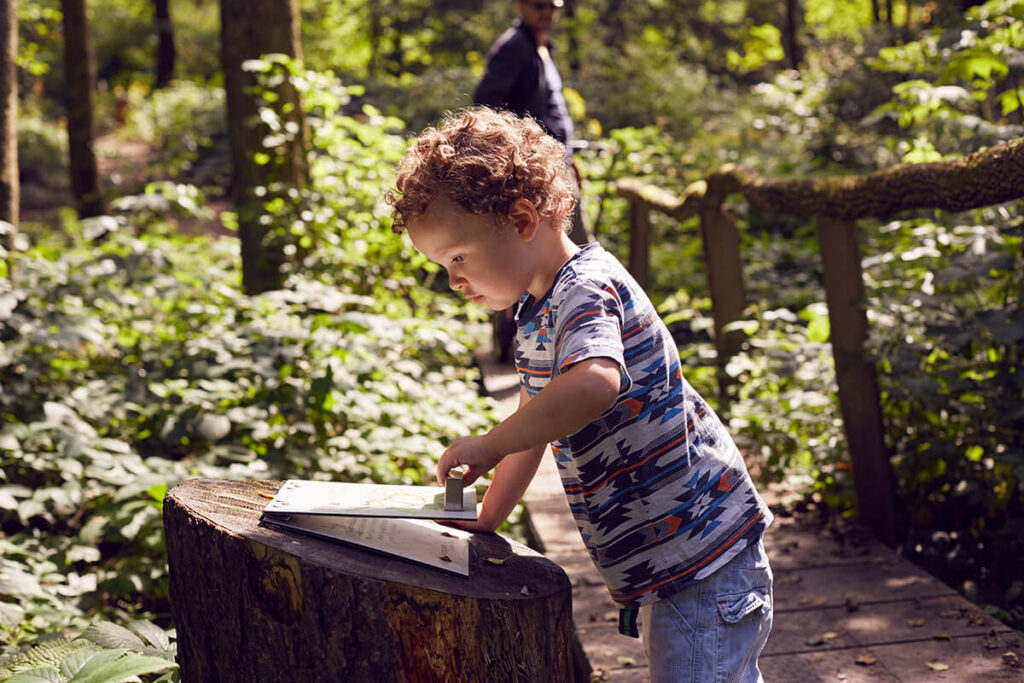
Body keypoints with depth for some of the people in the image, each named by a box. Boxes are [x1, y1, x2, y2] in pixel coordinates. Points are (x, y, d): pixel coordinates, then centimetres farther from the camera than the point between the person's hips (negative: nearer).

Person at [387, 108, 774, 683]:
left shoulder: (586, 288, -20)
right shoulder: (535, 316, 13)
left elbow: (593, 384, -41)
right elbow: (536, 420, 23)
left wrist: (488, 445, -31)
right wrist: (485, 524, 21)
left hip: (702, 544, -10)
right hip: (659, 556, 10)